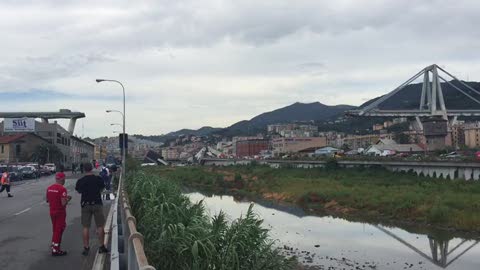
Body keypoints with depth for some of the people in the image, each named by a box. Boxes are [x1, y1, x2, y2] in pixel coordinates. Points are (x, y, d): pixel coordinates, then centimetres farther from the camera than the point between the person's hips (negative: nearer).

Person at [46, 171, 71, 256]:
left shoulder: (49, 188, 4)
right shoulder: (62, 189, -19)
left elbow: (47, 200, 14)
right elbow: (63, 203, -23)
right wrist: (68, 199, -4)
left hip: (52, 212, 7)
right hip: (60, 213, -7)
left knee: (55, 230, 18)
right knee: (59, 230, 2)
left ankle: (54, 247, 25)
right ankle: (55, 250, 6)